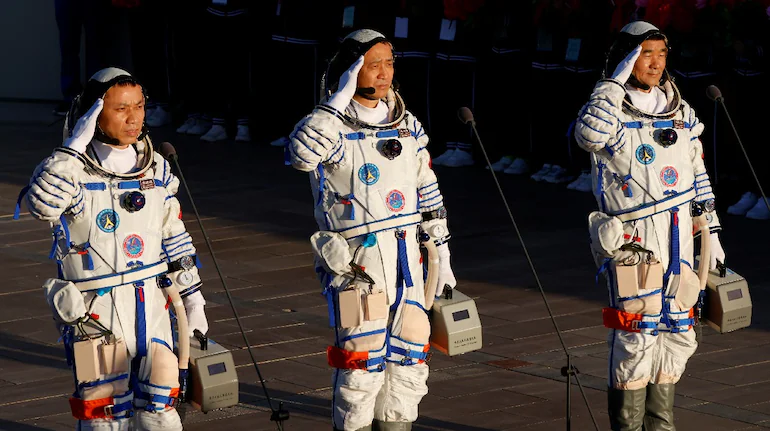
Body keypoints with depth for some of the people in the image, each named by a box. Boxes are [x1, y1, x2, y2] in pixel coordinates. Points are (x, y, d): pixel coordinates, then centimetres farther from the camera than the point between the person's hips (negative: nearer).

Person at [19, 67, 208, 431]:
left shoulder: (156, 169, 6)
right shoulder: (73, 170, -11)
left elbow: (175, 241, 16)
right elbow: (42, 203, -34)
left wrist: (193, 301, 15)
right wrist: (74, 147, -29)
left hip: (151, 307, 4)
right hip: (94, 312, -4)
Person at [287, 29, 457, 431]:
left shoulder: (407, 126, 10)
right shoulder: (333, 127, -9)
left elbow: (429, 195, 17)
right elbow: (301, 152, -33)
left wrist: (442, 253, 17)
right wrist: (340, 100, -28)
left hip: (405, 258, 6)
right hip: (355, 262, -6)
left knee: (407, 358, 9)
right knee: (362, 360, -6)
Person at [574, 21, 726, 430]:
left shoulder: (681, 112, 12)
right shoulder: (611, 108, -6)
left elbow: (698, 175, 19)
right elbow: (590, 135, -31)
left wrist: (711, 228, 17)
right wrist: (615, 83, -24)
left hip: (679, 239, 6)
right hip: (633, 240, -6)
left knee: (676, 334, 9)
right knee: (637, 335, -10)